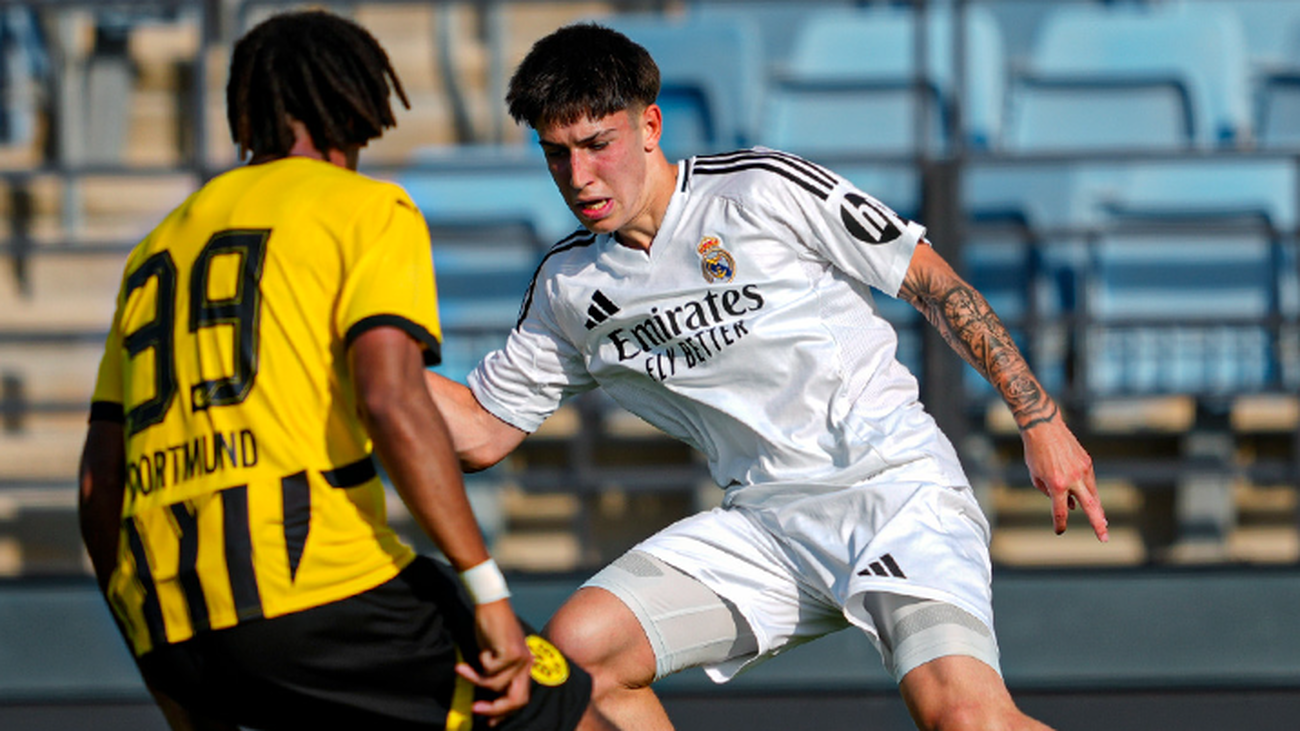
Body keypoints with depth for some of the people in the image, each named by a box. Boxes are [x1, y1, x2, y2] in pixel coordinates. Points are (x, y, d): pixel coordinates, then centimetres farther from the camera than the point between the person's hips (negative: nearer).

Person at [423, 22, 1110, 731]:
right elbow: (481, 432, 15)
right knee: (575, 650, -12)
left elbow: (935, 284, -3)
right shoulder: (566, 285, 8)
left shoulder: (766, 189, -8)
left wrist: (1040, 420, -6)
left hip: (891, 482, -6)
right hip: (763, 525, 6)